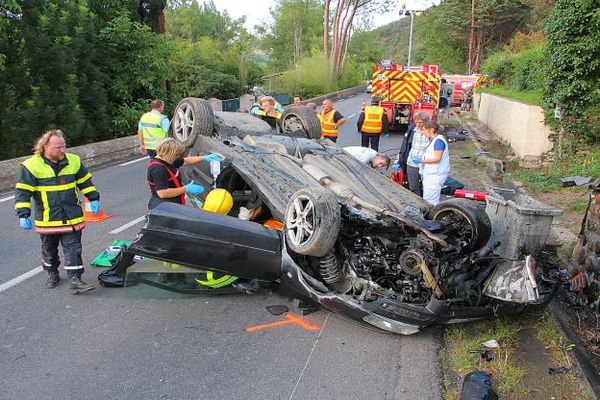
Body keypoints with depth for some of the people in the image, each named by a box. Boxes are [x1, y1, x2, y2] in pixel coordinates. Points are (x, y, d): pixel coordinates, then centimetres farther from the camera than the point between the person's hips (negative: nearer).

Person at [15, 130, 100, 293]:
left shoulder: (73, 161, -2)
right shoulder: (32, 166, -12)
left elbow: (85, 182, 12)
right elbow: (22, 192, -10)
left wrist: (94, 199, 8)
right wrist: (23, 214, -17)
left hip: (72, 218, 2)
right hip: (46, 220, -1)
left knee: (73, 248, 0)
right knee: (49, 249, 16)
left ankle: (75, 279, 5)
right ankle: (52, 273, 37)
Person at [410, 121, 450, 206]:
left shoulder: (438, 141, -17)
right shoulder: (433, 140, 15)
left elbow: (437, 159, -23)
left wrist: (421, 160, -21)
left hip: (435, 176, -11)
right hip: (431, 173, 11)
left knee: (430, 200, -10)